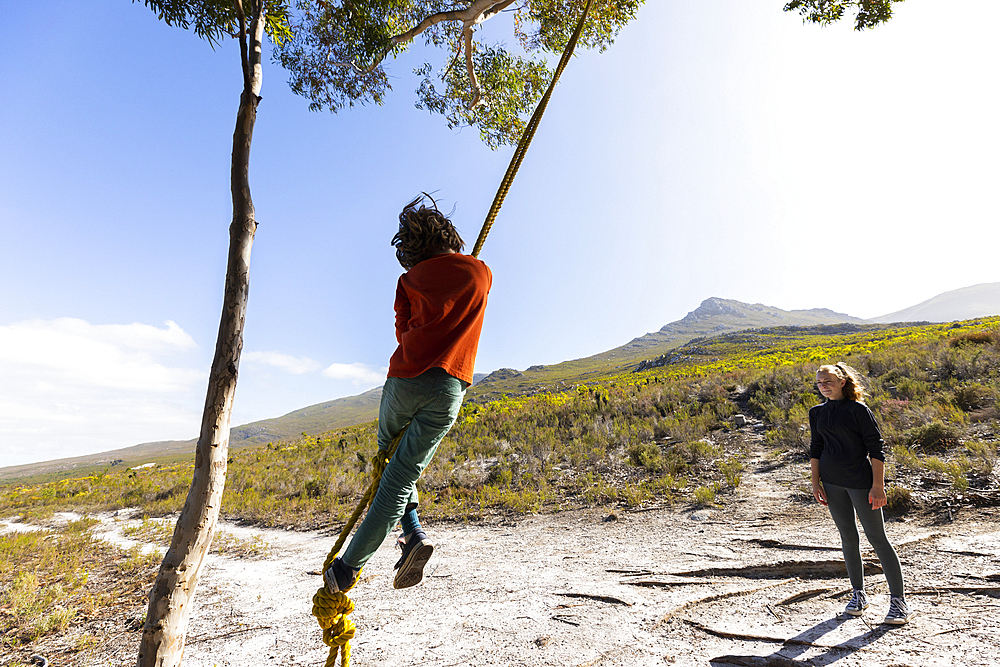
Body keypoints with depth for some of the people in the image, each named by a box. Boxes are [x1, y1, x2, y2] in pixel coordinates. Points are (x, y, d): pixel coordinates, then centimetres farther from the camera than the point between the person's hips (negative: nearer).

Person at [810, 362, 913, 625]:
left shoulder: (858, 410, -7)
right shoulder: (817, 413, 8)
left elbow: (876, 449, -8)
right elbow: (816, 449, 11)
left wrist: (878, 485, -13)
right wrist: (816, 482, 6)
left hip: (860, 480, -5)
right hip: (831, 481, 5)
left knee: (877, 537, 1)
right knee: (848, 536, 12)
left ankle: (898, 599, 14)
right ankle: (859, 593, 25)